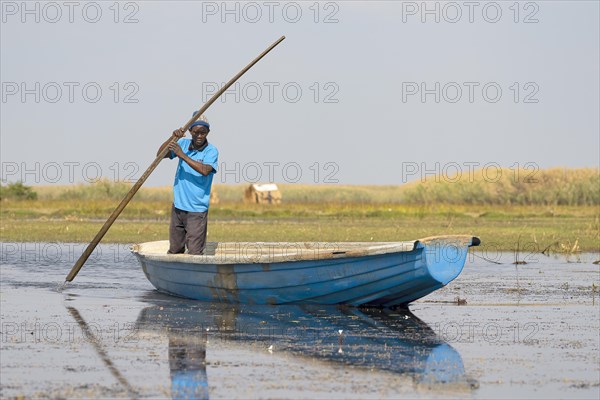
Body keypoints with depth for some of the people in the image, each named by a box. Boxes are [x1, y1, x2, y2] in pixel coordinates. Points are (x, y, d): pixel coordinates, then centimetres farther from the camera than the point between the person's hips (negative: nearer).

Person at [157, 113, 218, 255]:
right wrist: (172, 138, -17)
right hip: (178, 206, 5)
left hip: (197, 210, -5)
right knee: (174, 251, 15)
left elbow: (205, 170, -28)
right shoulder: (183, 144, 5)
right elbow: (160, 154, -2)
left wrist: (182, 155, -29)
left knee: (194, 253, -7)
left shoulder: (211, 151, -10)